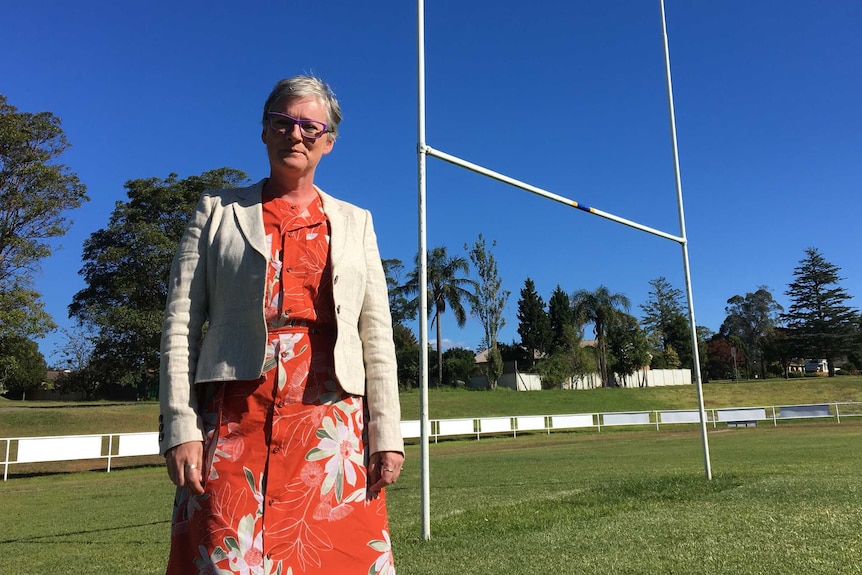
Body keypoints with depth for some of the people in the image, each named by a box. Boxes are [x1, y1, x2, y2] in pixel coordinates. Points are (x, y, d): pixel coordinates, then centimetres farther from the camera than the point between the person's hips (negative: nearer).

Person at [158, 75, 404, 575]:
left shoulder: (354, 222, 14)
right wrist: (180, 429, -6)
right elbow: (180, 325, 4)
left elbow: (376, 335, 8)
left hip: (332, 422, 1)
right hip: (236, 419, -1)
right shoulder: (219, 211, 10)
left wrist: (387, 433, 0)